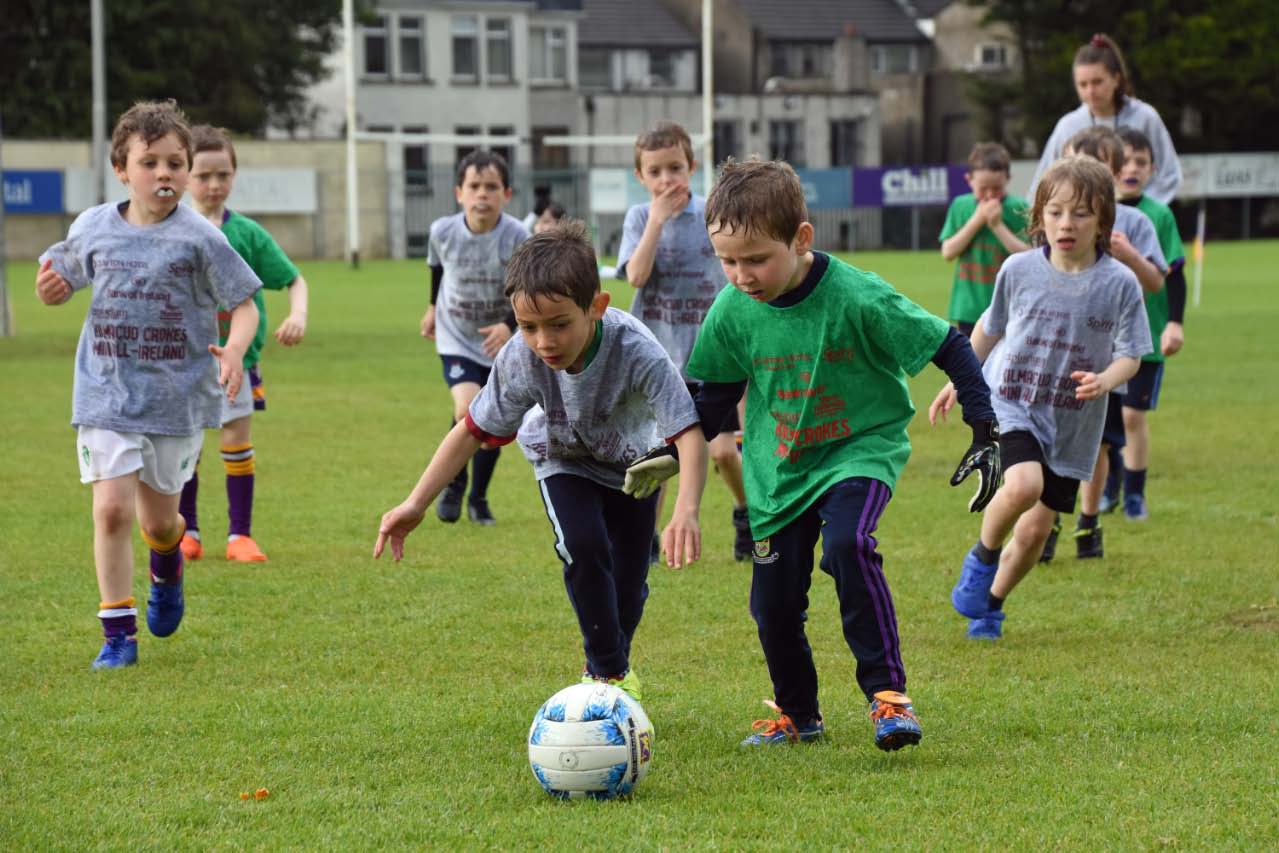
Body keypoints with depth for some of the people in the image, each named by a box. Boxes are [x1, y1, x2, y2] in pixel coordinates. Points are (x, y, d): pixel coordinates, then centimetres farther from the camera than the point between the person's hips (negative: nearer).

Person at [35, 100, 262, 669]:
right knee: (111, 508, -12)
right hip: (106, 394, 1)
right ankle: (118, 632, -1)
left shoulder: (199, 238, -9)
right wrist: (50, 288, -8)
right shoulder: (92, 228, 0)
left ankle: (167, 573, 47)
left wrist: (234, 349, -24)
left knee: (158, 519, 10)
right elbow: (64, 279, 17)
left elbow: (245, 305, -4)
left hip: (179, 400, -1)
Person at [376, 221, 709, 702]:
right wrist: (415, 505, -27)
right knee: (584, 548, -23)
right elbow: (473, 431, -22)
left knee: (629, 580, 1)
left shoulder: (636, 352, -42)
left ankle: (611, 666, 32)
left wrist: (686, 512, -62)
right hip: (564, 459, 0)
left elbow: (688, 434, -46)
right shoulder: (521, 358, -34)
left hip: (631, 460, 0)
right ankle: (608, 673, -5)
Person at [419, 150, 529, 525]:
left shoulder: (517, 237, -21)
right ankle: (454, 482, 4)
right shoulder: (443, 231, -15)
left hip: (501, 343, 1)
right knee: (468, 410, -22)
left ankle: (478, 498, 29)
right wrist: (433, 307, 22)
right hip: (456, 340, -1)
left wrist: (509, 325, -32)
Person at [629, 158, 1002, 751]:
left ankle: (887, 692, -21)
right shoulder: (731, 312, -9)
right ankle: (797, 715, 30)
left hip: (860, 451, -5)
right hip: (778, 469, 5)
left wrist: (984, 434, -14)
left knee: (847, 546, -32)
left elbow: (949, 347, -13)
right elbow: (716, 395, 10)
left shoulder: (858, 299, -23)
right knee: (773, 602, 4)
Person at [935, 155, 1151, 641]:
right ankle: (982, 558, 0)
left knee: (1035, 529, 4)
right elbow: (990, 328, 14)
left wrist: (1104, 381, -24)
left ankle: (991, 604, 32)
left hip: (1073, 424, 1)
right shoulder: (1019, 270, -3)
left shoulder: (1119, 283, -7)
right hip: (1009, 405, -1)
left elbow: (1130, 355, -2)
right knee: (1023, 484, -30)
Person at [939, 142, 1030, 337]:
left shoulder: (1018, 209, -6)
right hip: (970, 307, 3)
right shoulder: (960, 206, 4)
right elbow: (948, 252, -3)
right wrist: (977, 220, -11)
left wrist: (997, 225, -16)